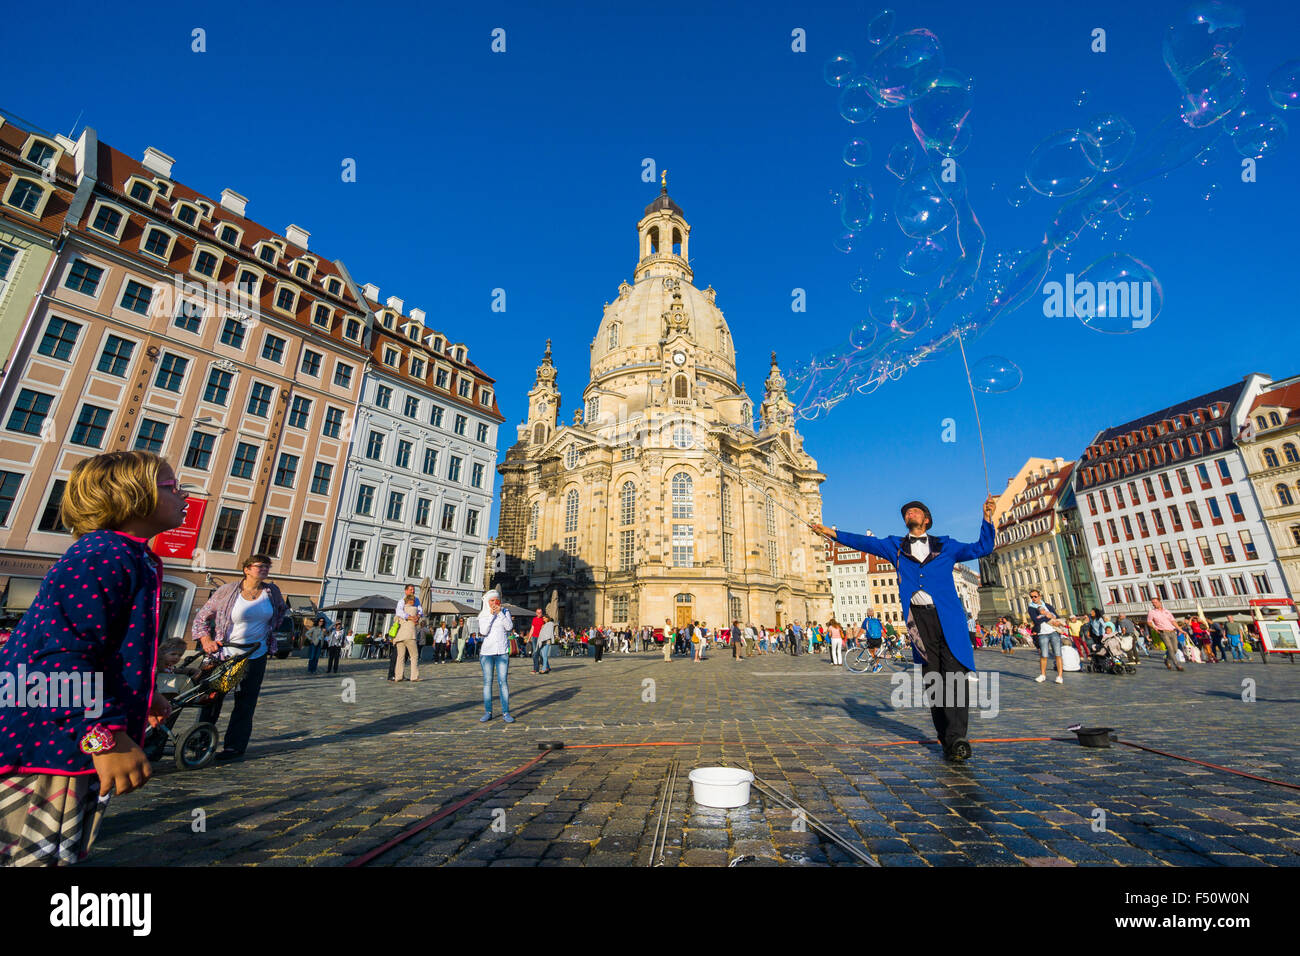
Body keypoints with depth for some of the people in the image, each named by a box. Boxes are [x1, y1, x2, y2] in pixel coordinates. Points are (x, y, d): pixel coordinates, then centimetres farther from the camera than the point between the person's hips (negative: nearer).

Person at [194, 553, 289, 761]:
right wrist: (206, 639, -12)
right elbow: (202, 616, 0)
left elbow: (282, 610, 23)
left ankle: (235, 747, 11)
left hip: (256, 656, 2)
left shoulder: (272, 591, 2)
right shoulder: (227, 591, -7)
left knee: (245, 704, 4)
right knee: (212, 698, 6)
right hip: (225, 654, -2)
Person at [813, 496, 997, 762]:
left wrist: (987, 519, 6)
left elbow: (982, 548, 18)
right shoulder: (896, 546, 17)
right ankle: (947, 737, 11)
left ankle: (956, 737, -8)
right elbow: (865, 543, 15)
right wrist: (833, 534, 10)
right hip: (919, 617, 1)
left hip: (948, 616, 0)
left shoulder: (945, 546, 17)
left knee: (956, 673, -10)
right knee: (933, 677, 2)